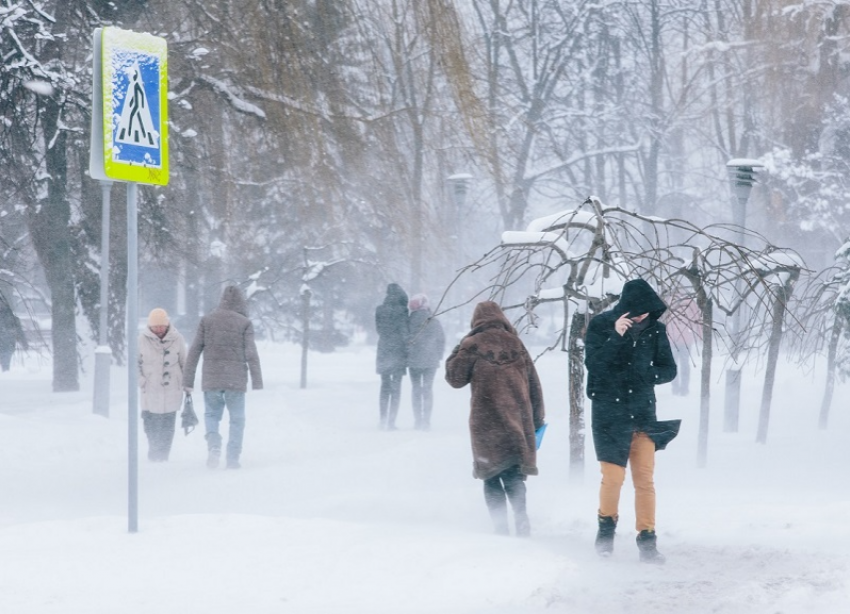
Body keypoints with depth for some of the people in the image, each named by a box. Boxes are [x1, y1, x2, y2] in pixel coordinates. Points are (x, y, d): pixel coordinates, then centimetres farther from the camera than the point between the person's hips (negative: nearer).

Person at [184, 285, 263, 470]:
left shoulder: (207, 320, 2)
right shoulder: (245, 323, -4)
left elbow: (194, 351, 2)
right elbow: (251, 354, -7)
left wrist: (188, 380, 6)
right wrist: (257, 381, -1)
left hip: (211, 379, 2)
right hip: (235, 379, -1)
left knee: (211, 414, 16)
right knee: (237, 419, 9)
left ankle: (214, 445, -10)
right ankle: (233, 458, 3)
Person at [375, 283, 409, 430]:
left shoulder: (380, 310, 1)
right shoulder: (401, 310, -11)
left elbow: (379, 329, 8)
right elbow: (405, 332, -10)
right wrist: (407, 351, -5)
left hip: (383, 351, 3)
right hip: (398, 352, -3)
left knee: (385, 386, 13)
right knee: (396, 387, 1)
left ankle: (383, 420, 11)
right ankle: (391, 421, -3)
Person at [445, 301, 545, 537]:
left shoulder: (472, 345, -3)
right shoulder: (516, 344, 8)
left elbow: (456, 378, 3)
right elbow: (534, 384, 12)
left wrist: (457, 352, 18)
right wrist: (537, 419, 20)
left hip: (487, 423, -3)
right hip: (517, 421, 3)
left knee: (492, 477, 6)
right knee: (514, 474, 6)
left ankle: (500, 524, -5)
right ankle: (520, 513, -17)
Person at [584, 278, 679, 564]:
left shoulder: (655, 330, 1)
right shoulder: (600, 325, -6)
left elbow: (669, 370, 6)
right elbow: (592, 363, -16)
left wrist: (645, 374, -12)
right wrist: (616, 336, -25)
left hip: (643, 413, 2)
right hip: (609, 414, -2)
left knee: (645, 479, 0)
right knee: (613, 477, -6)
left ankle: (647, 540, 5)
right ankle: (606, 525, 18)